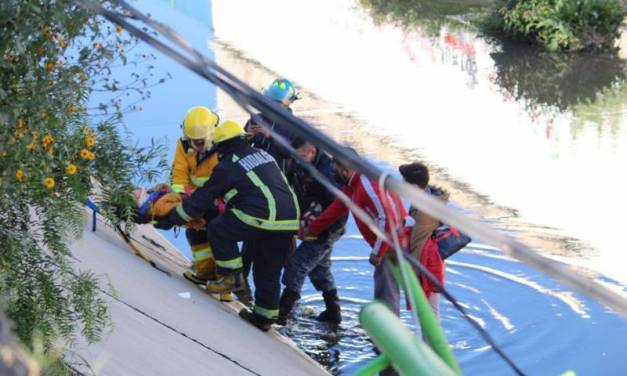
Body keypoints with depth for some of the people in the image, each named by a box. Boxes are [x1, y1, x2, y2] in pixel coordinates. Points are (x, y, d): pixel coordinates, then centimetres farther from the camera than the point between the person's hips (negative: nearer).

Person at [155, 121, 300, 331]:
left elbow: (201, 201, 4)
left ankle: (231, 276, 10)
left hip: (263, 218, -8)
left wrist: (169, 220, 14)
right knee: (269, 272, 18)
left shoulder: (227, 167, 0)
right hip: (290, 220, 8)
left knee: (217, 229, 8)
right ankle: (264, 316, 25)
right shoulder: (263, 155, 22)